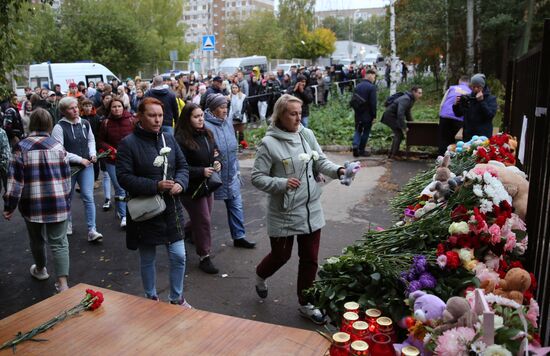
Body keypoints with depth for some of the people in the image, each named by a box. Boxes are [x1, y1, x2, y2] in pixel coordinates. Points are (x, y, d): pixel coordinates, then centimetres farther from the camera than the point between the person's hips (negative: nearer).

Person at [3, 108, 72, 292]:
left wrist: (9, 205, -1)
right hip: (57, 202, 0)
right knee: (59, 242, 3)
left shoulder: (22, 147, -6)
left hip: (32, 203, 0)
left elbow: (15, 180, -9)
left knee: (36, 239, 22)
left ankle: (40, 270, 44)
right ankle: (62, 283, -8)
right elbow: (66, 177, 5)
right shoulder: (58, 146, 0)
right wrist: (66, 200, 19)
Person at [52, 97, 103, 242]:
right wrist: (80, 159, -18)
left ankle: (92, 230, -4)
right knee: (67, 198, 16)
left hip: (86, 166, 2)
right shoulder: (59, 127, -13)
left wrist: (92, 154, 0)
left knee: (88, 197, -5)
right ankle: (67, 223, 39)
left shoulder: (85, 123, 1)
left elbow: (91, 139, 18)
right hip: (68, 168, -2)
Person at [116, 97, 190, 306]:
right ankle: (151, 298, 35)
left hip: (170, 209, 4)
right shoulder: (128, 143, -10)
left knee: (178, 256, 7)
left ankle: (176, 298, 29)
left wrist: (180, 183, -12)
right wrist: (155, 186, -23)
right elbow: (124, 177, -15)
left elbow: (183, 166, 9)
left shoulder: (169, 139, 5)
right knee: (147, 259, 13)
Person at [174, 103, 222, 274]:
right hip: (192, 188, -7)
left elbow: (215, 153, 18)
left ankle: (185, 232, 49)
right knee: (203, 221, 0)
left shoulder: (207, 134, 4)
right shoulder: (181, 140, -19)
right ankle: (204, 257, 14)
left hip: (207, 184, 7)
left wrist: (217, 164, -4)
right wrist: (202, 171, -25)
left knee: (200, 218, 19)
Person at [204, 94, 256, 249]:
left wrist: (236, 169, 14)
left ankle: (239, 236, 21)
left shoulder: (228, 122, 4)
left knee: (236, 205, 9)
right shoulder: (206, 126, -18)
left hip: (230, 174, 6)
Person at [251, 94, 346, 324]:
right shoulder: (269, 143, -13)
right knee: (281, 255, 12)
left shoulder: (307, 135, 1)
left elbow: (321, 162, 3)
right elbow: (257, 178, -11)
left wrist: (337, 170, -16)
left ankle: (305, 303, 32)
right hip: (284, 213, -4)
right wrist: (282, 183, -25)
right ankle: (260, 276, 47)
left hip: (311, 209, 5)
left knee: (310, 258, 13)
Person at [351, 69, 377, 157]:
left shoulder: (358, 86, 6)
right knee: (366, 131, 8)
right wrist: (374, 115, -10)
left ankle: (355, 145, -7)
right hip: (368, 114, -5)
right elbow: (373, 103, -17)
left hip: (358, 113, 5)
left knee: (358, 130, 15)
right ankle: (361, 150, 11)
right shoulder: (372, 87, -14)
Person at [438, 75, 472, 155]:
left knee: (443, 141, 2)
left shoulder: (452, 88, 15)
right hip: (459, 119, 0)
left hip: (445, 116, 1)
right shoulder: (470, 92, 13)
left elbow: (442, 104, 11)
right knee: (454, 142, 8)